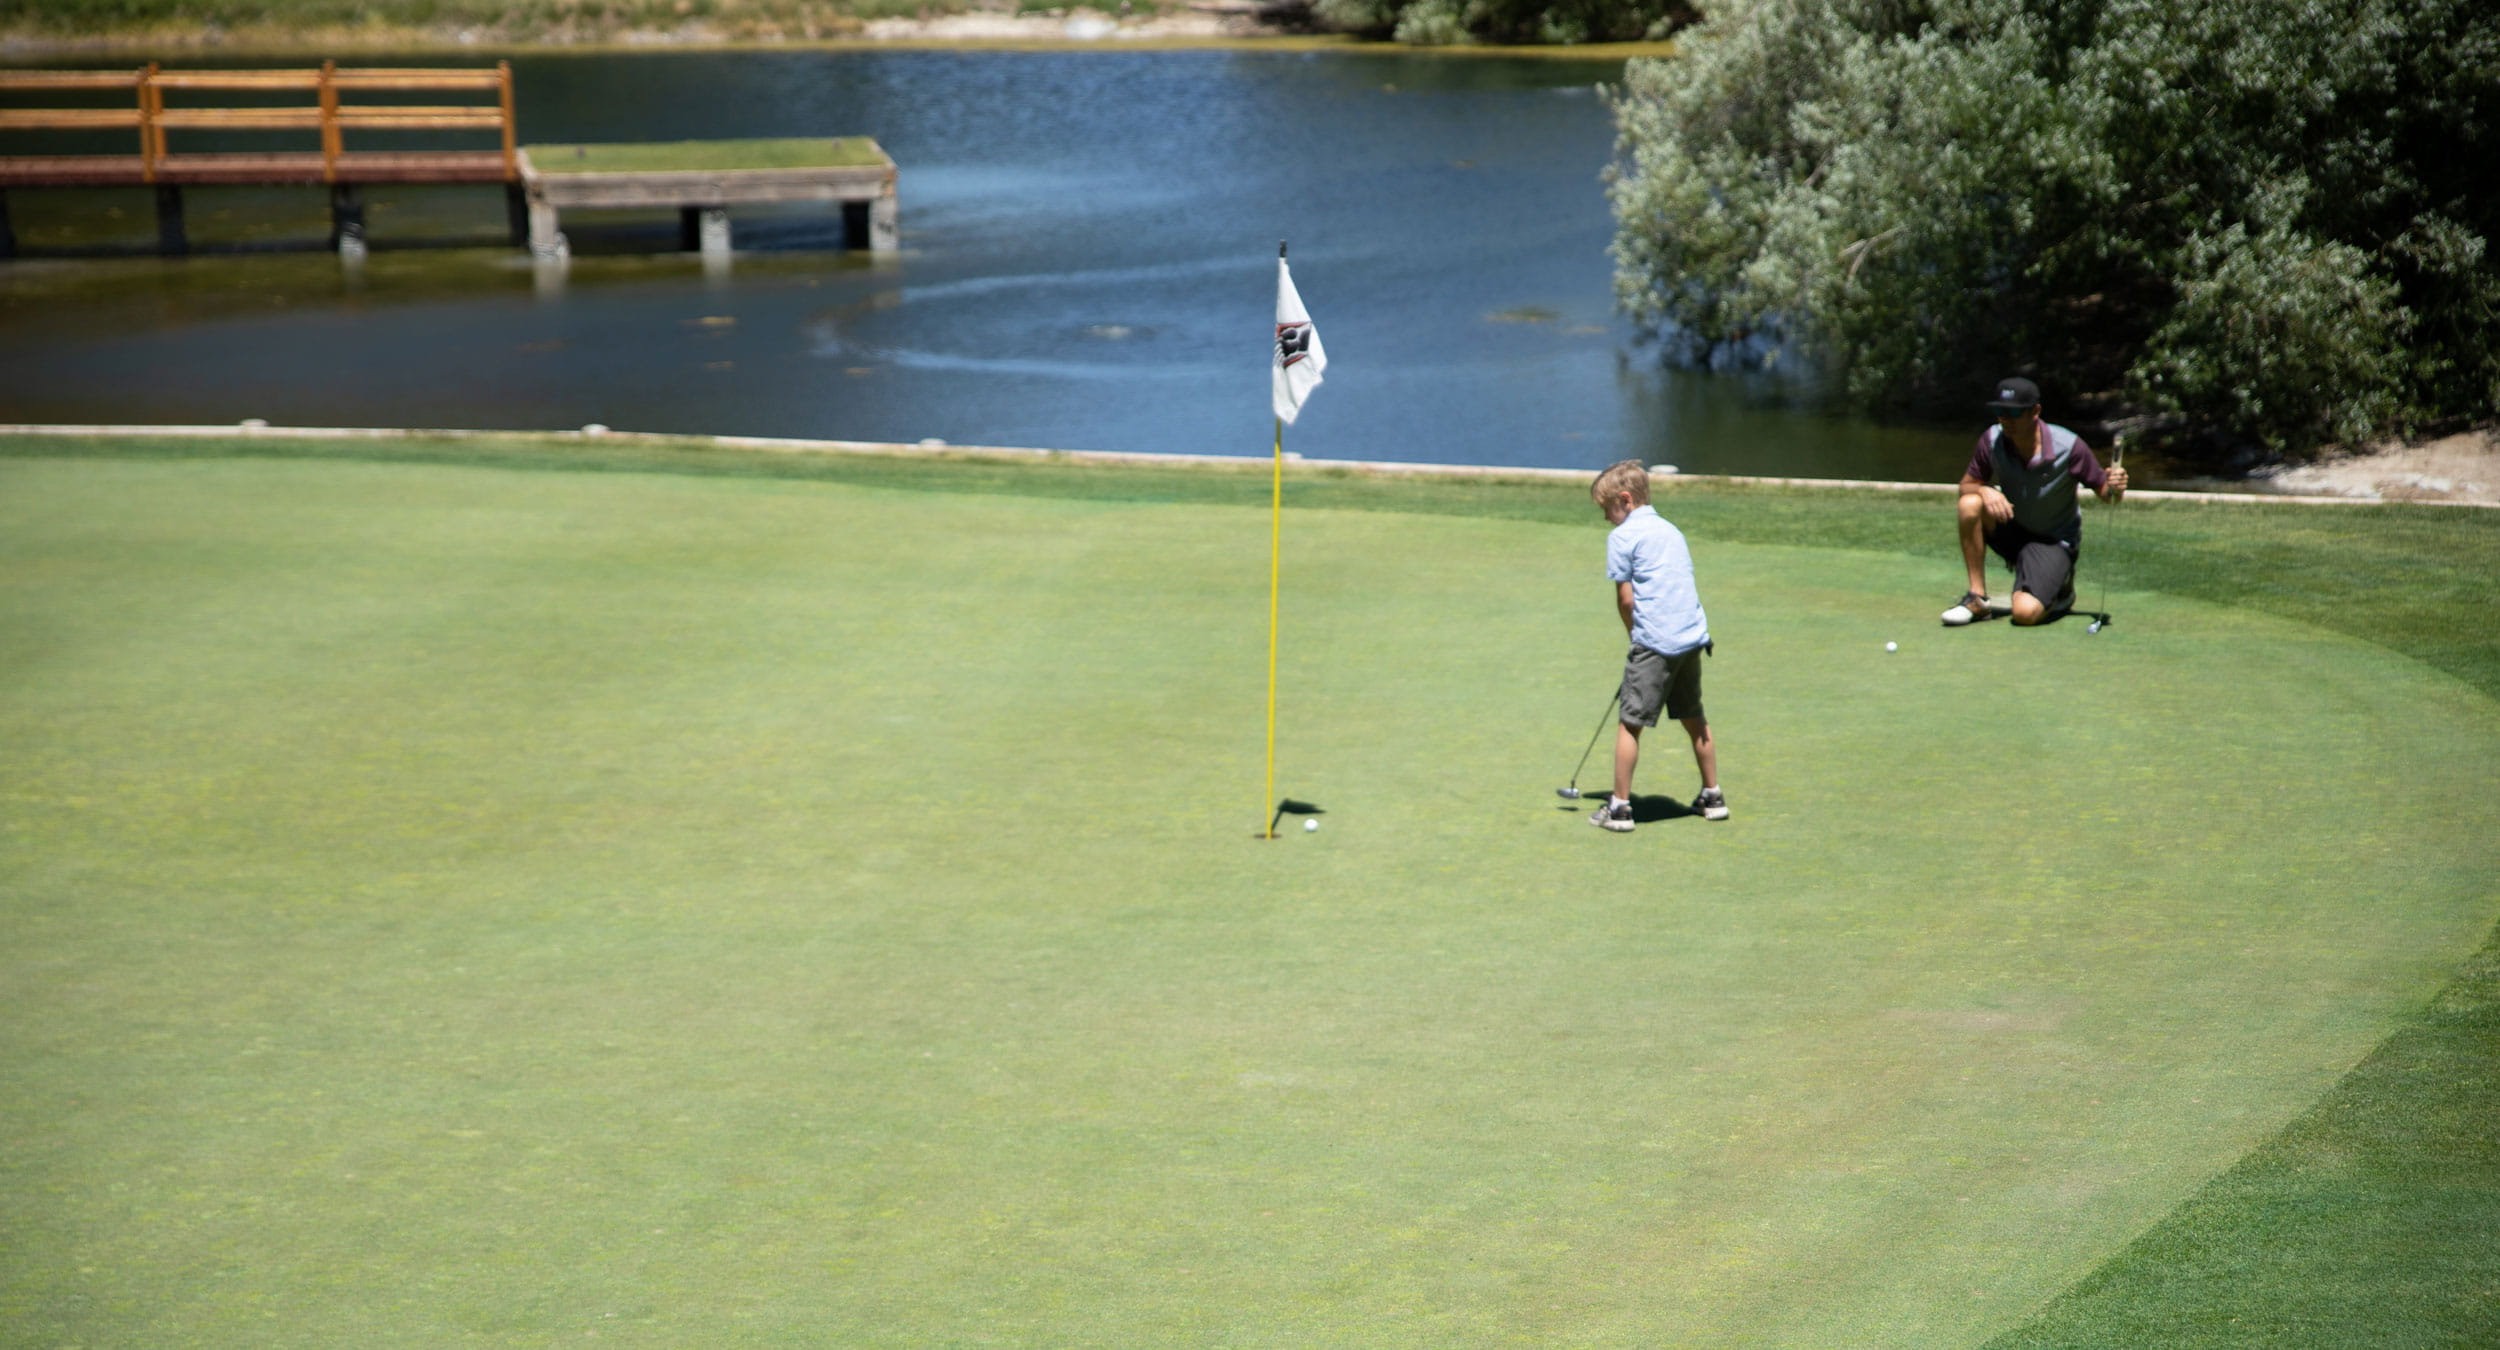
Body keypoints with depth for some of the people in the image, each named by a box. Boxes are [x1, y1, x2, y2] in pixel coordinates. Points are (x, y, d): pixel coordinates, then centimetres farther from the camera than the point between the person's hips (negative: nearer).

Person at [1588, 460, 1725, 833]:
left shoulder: (1623, 536, -5)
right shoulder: (1671, 530, 17)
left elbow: (1625, 598, -7)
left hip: (1655, 642, -7)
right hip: (1693, 635, 7)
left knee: (1630, 722, 0)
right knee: (1694, 719, 19)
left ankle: (1619, 806, 2)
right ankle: (1713, 796, 27)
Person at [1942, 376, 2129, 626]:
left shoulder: (2068, 446, -22)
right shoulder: (1992, 440, -14)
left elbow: (2102, 490, -11)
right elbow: (1967, 484, -4)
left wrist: (2114, 488, -35)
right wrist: (1985, 491, -28)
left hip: (2054, 541, -4)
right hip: (2012, 529, 4)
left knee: (2025, 612, -26)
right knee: (1971, 504, -28)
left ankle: (2061, 588, 12)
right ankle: (1977, 598, -14)